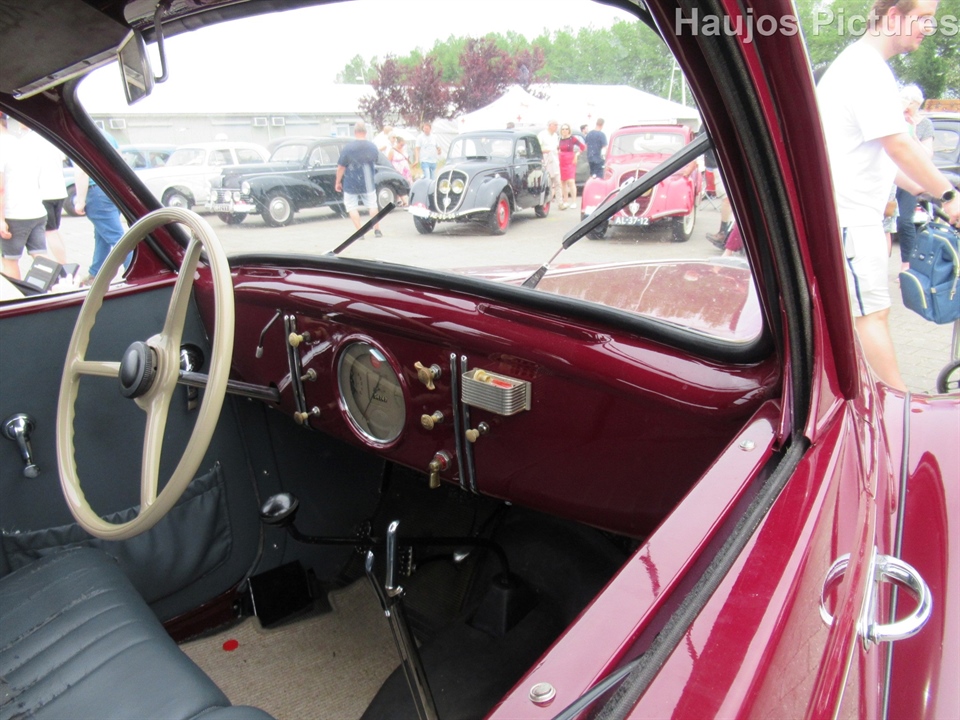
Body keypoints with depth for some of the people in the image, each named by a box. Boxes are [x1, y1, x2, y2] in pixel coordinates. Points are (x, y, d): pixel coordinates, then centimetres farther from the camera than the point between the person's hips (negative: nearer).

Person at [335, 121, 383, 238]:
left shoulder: (347, 148, -14)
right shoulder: (373, 147, -3)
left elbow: (341, 167, -10)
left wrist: (338, 182, 0)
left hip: (351, 184, -3)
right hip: (368, 184, 3)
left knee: (352, 207, 7)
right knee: (372, 206, 14)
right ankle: (377, 230, 11)